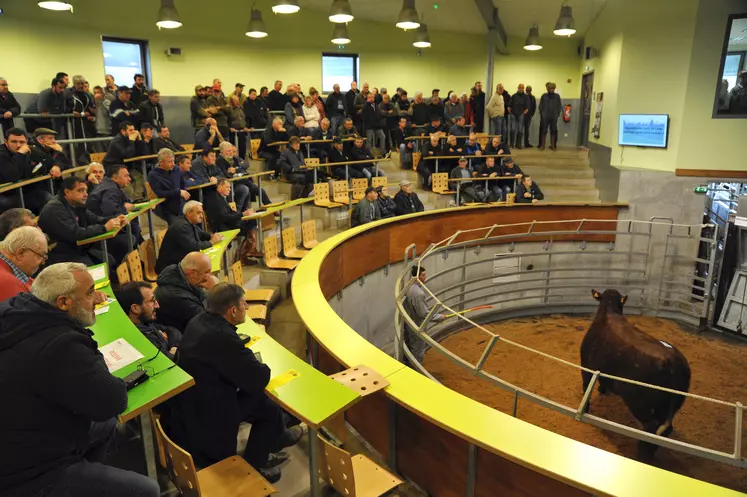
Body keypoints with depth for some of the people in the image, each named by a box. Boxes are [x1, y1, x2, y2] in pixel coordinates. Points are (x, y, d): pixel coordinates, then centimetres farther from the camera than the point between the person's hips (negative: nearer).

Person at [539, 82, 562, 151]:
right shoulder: (544, 96, 2)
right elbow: (540, 106, 4)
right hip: (545, 117, -1)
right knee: (544, 131, 0)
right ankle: (542, 145, 7)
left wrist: (558, 114, 2)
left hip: (554, 117, 1)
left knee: (553, 131, 5)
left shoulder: (557, 96, 5)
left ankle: (553, 146, 12)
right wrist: (541, 114, -1)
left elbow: (559, 106, 8)